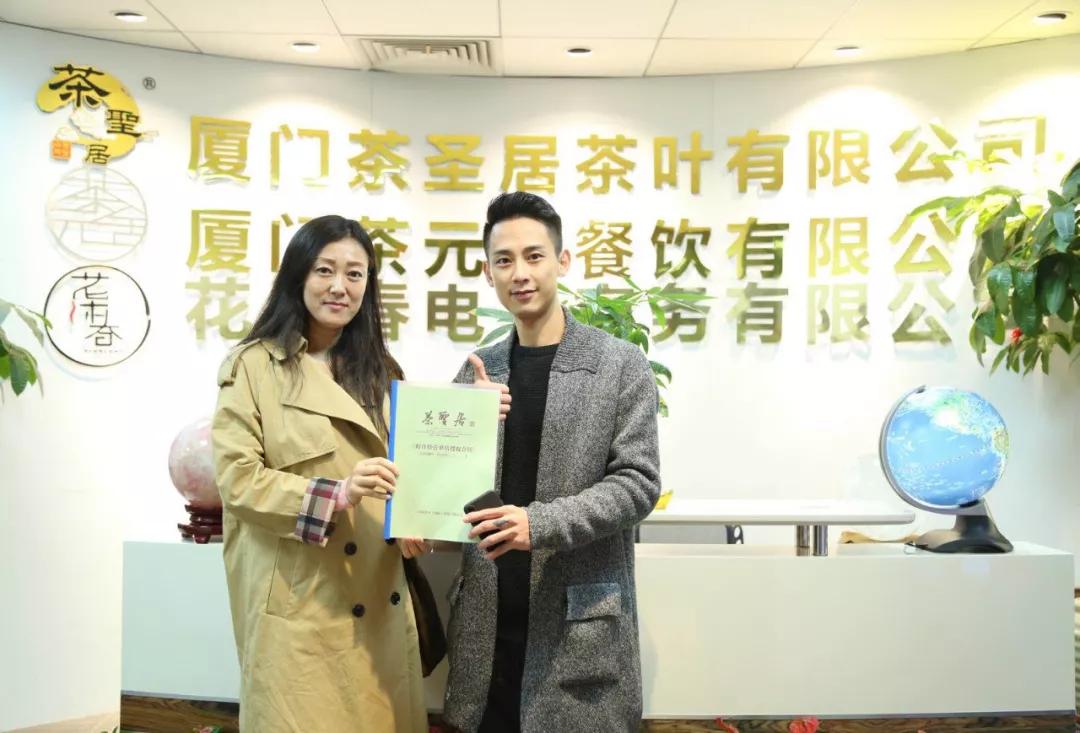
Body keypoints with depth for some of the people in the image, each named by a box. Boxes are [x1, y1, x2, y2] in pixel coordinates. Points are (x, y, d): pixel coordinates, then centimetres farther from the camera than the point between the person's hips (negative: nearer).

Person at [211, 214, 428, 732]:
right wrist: (334, 495, -22)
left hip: (378, 597, 5)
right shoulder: (254, 365, -3)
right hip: (297, 601, -5)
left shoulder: (378, 369, 14)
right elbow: (237, 478, -10)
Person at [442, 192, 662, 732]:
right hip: (487, 618, 4)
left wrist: (541, 522, -21)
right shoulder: (478, 369, 8)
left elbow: (638, 482, -9)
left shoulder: (621, 365, -3)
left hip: (581, 620, -3)